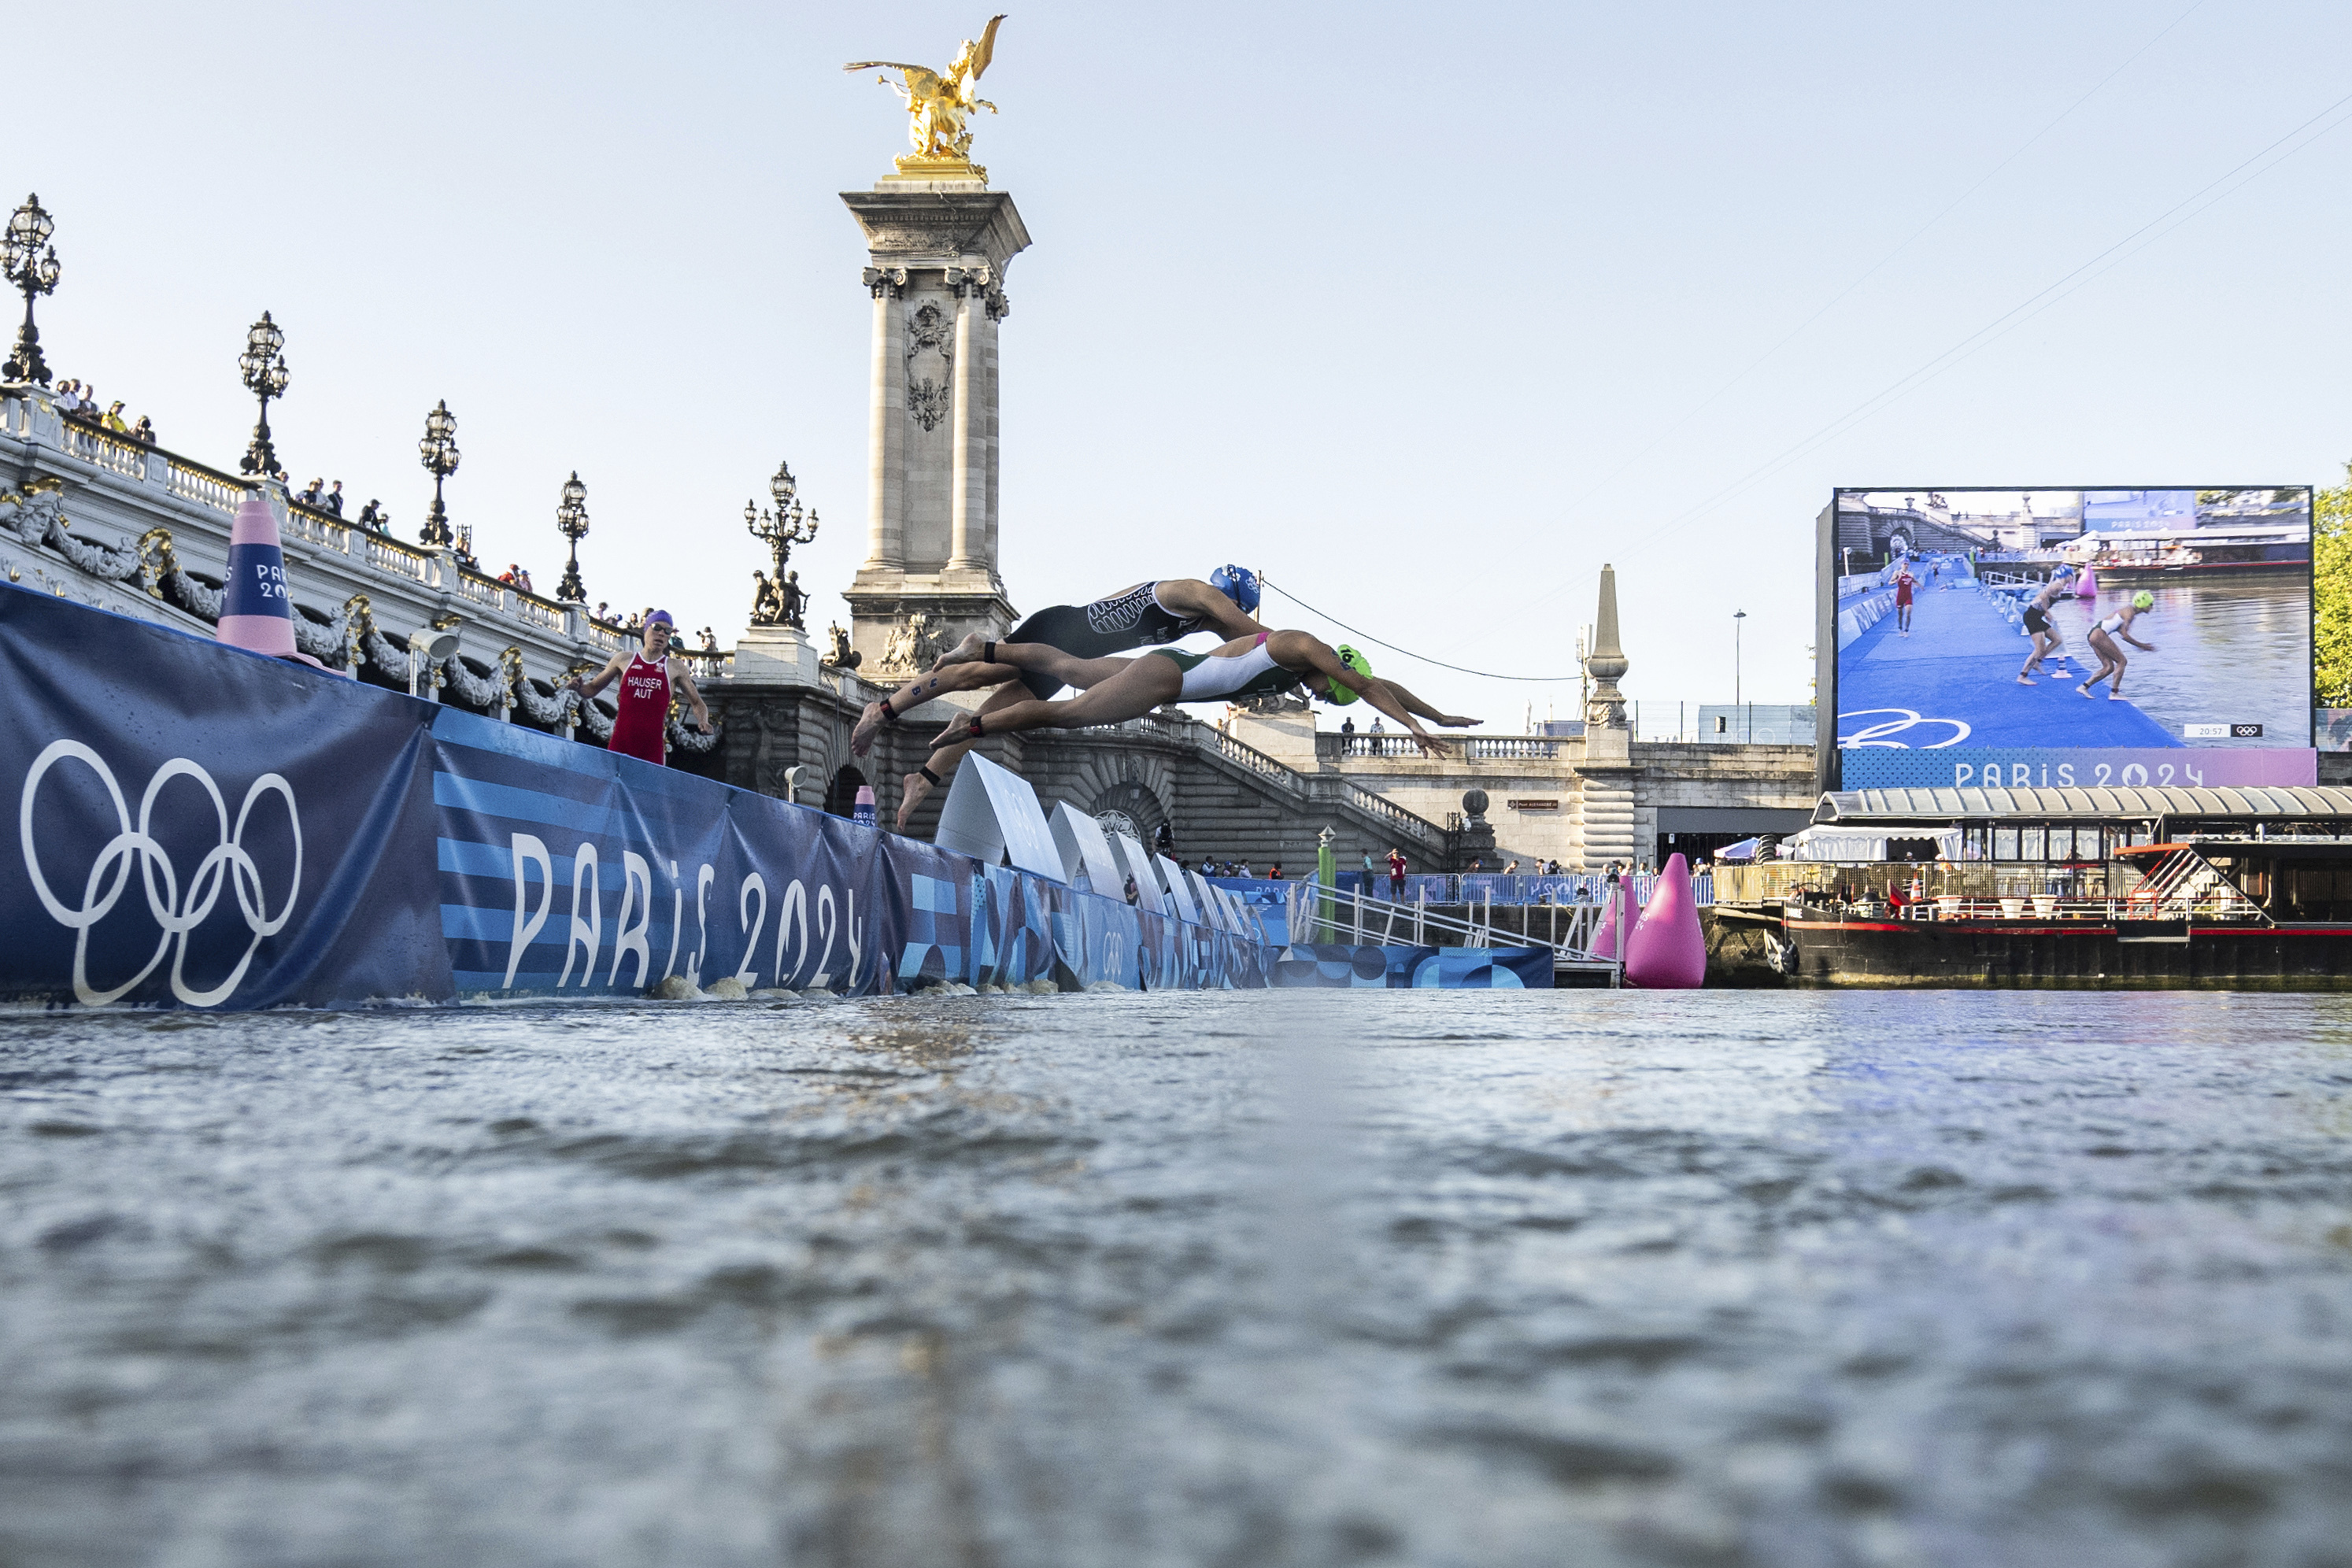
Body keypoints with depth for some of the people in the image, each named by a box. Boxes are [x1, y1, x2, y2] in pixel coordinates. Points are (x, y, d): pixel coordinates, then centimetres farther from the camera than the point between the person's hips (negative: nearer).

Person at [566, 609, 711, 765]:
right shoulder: (624, 659, 11)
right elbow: (593, 688, 19)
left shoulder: (675, 668, 8)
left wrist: (703, 722, -5)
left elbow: (696, 702, 16)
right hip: (620, 744, 1)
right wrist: (579, 687, -3)